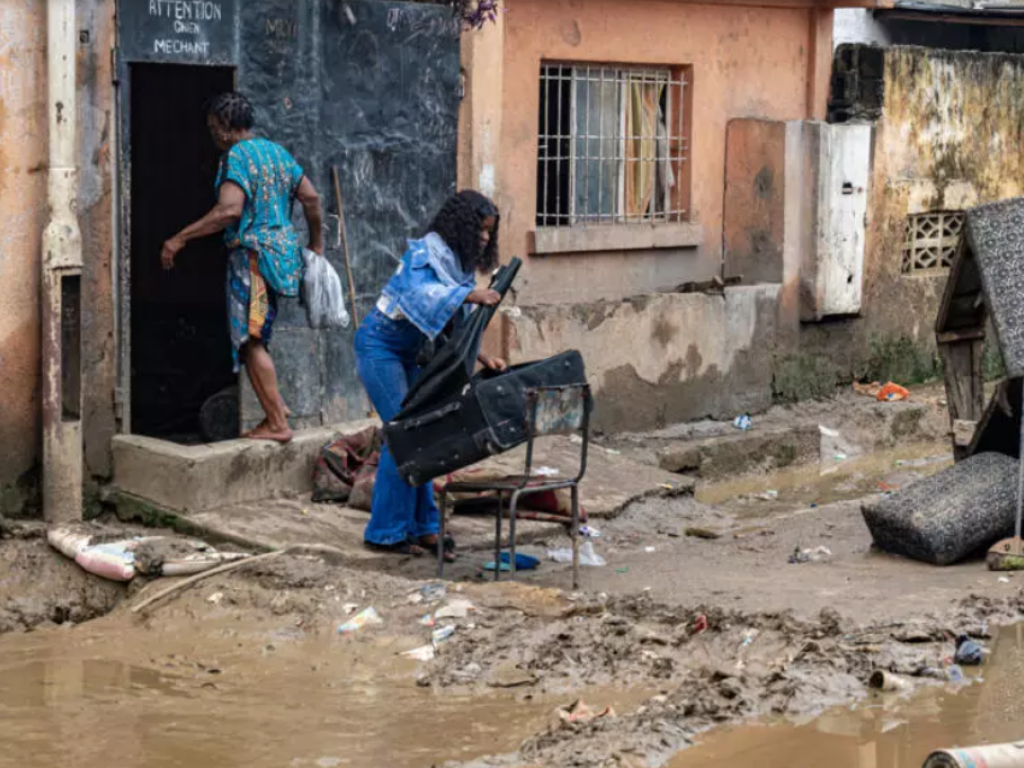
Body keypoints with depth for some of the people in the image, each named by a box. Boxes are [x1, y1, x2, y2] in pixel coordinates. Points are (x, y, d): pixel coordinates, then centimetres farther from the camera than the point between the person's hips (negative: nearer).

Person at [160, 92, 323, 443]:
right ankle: (275, 404, 18)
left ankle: (277, 423, -8)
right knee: (255, 337, 19)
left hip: (253, 253, -9)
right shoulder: (277, 152, 15)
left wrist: (180, 239, -21)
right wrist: (316, 244, 28)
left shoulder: (236, 156, -11)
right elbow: (311, 197, 16)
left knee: (250, 340, -6)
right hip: (282, 249, 9)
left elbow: (229, 210, -24)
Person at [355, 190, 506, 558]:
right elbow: (420, 292, -39)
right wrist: (471, 295, -48)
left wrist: (482, 357, -1)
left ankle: (423, 527, 11)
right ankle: (386, 532, -5)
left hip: (408, 355, 9)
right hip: (380, 347, -9)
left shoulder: (459, 263, 9)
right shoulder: (425, 253, -18)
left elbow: (457, 326, 13)